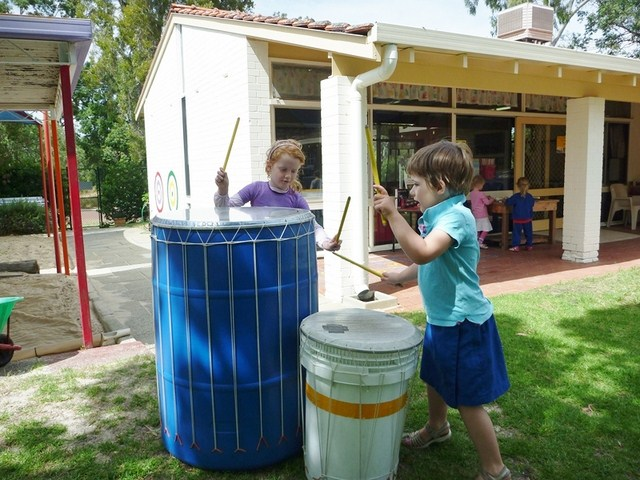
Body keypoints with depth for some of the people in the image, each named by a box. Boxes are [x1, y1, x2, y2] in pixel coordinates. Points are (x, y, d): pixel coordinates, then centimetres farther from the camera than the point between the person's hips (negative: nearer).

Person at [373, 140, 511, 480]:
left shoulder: (456, 216, -23)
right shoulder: (436, 216, 6)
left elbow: (422, 252, -40)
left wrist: (392, 213, -37)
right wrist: (400, 276, 12)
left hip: (463, 323, -10)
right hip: (441, 318, 10)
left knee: (468, 400, 2)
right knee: (434, 378, 28)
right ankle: (436, 428, 54)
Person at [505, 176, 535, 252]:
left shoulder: (515, 197, -13)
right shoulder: (530, 197, 0)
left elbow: (508, 202, -11)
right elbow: (533, 203, 16)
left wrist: (505, 200, 12)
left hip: (518, 220, -4)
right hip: (528, 219, 4)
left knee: (516, 232, 0)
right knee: (528, 232, 15)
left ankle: (516, 246, -6)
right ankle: (529, 245, 22)